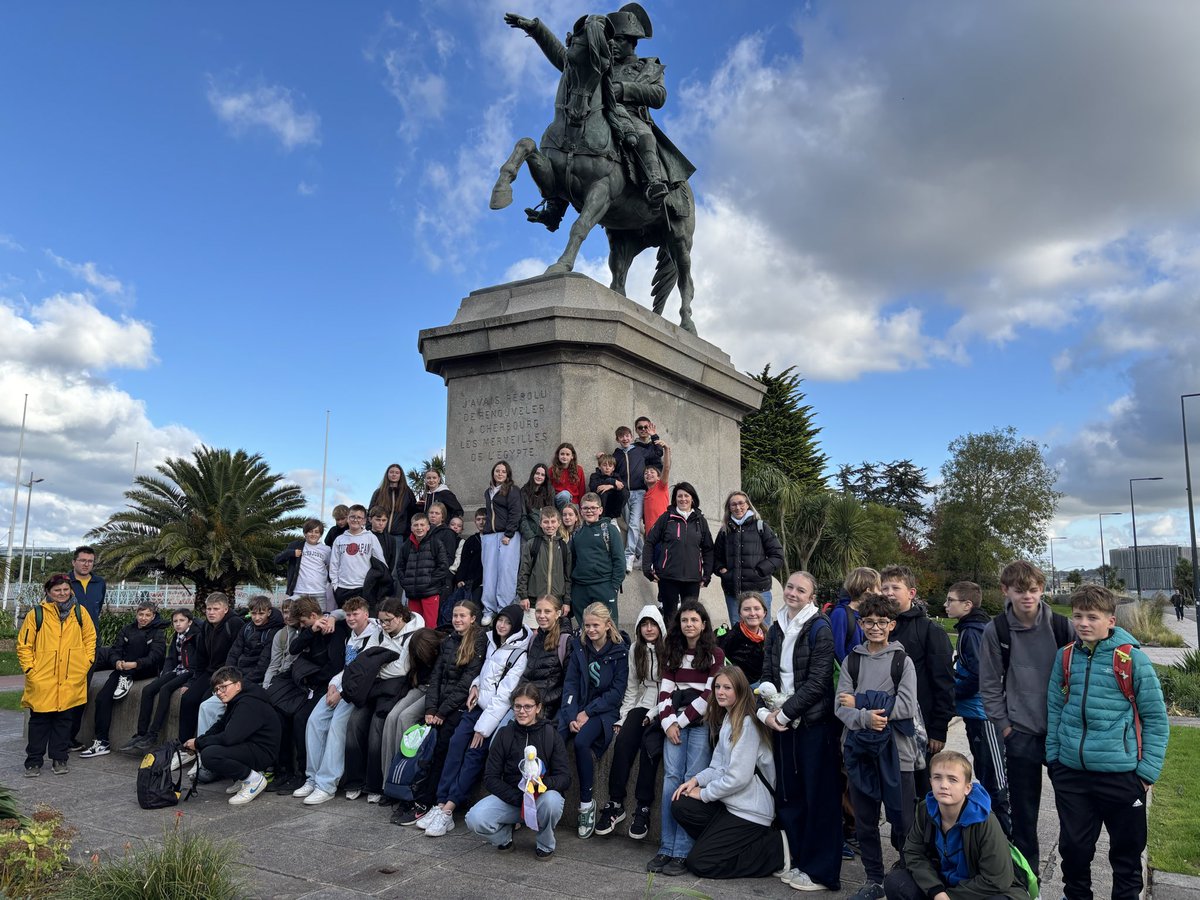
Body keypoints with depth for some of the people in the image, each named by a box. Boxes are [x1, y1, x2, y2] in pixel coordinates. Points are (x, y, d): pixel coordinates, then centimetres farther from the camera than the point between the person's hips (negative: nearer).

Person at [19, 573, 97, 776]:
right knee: (40, 721, 5)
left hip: (72, 681, 2)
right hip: (42, 681, -2)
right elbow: (23, 645, 1)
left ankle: (59, 759, 20)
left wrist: (86, 662, 5)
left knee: (65, 720, 9)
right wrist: (30, 669, -5)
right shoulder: (36, 614, -3)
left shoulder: (80, 612, 5)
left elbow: (90, 638, 13)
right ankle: (34, 761, 16)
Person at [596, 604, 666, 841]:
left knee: (650, 745, -29)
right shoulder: (636, 650, 12)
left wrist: (655, 714, -14)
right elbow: (632, 688, 14)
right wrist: (622, 717, 6)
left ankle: (643, 808, -22)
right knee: (622, 743, -20)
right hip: (642, 706, 5)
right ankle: (615, 804, -16)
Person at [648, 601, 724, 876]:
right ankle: (666, 848, -7)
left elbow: (709, 694, -5)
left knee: (692, 780, -12)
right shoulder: (672, 654, 17)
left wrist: (681, 721, -7)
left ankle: (682, 852, -11)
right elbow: (665, 690, 10)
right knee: (671, 777, -9)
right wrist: (668, 723, -5)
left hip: (701, 722, -3)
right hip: (675, 722, 3)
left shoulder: (715, 654, 3)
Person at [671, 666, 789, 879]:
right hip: (729, 802, 9)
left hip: (750, 811, -9)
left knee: (698, 863, -9)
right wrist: (697, 780, -5)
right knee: (680, 806, -8)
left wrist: (704, 793, -10)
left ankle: (775, 848, -2)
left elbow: (739, 777, -21)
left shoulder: (747, 724, -18)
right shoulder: (726, 719, 12)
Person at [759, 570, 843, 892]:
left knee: (819, 796, 1)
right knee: (788, 794, 11)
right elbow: (767, 675, 10)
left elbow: (817, 682, -15)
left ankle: (821, 870, 12)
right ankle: (797, 860, 26)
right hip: (783, 724, 6)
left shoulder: (820, 629, -10)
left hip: (815, 724, -6)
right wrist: (765, 711, -6)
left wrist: (784, 712, -14)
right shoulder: (776, 629, 10)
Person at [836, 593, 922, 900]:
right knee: (865, 820, 11)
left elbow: (907, 705, -11)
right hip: (860, 748, 3)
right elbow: (840, 706, -1)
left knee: (903, 820, 2)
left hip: (896, 750, -2)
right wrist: (865, 717, -21)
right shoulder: (851, 660, 5)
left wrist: (860, 702, -11)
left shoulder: (903, 661, -1)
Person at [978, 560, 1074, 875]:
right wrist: (1004, 726, -3)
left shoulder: (1061, 626, -5)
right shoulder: (996, 630, -6)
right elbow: (989, 685, 1)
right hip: (1020, 734, 0)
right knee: (1023, 810, 7)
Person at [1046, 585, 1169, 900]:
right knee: (1073, 845, 15)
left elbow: (1156, 718, -5)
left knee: (1127, 849, 14)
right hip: (1070, 772, 3)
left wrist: (1148, 770, -6)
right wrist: (1052, 756, 7)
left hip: (1121, 774, -3)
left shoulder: (1132, 658, -10)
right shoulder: (1065, 656, 2)